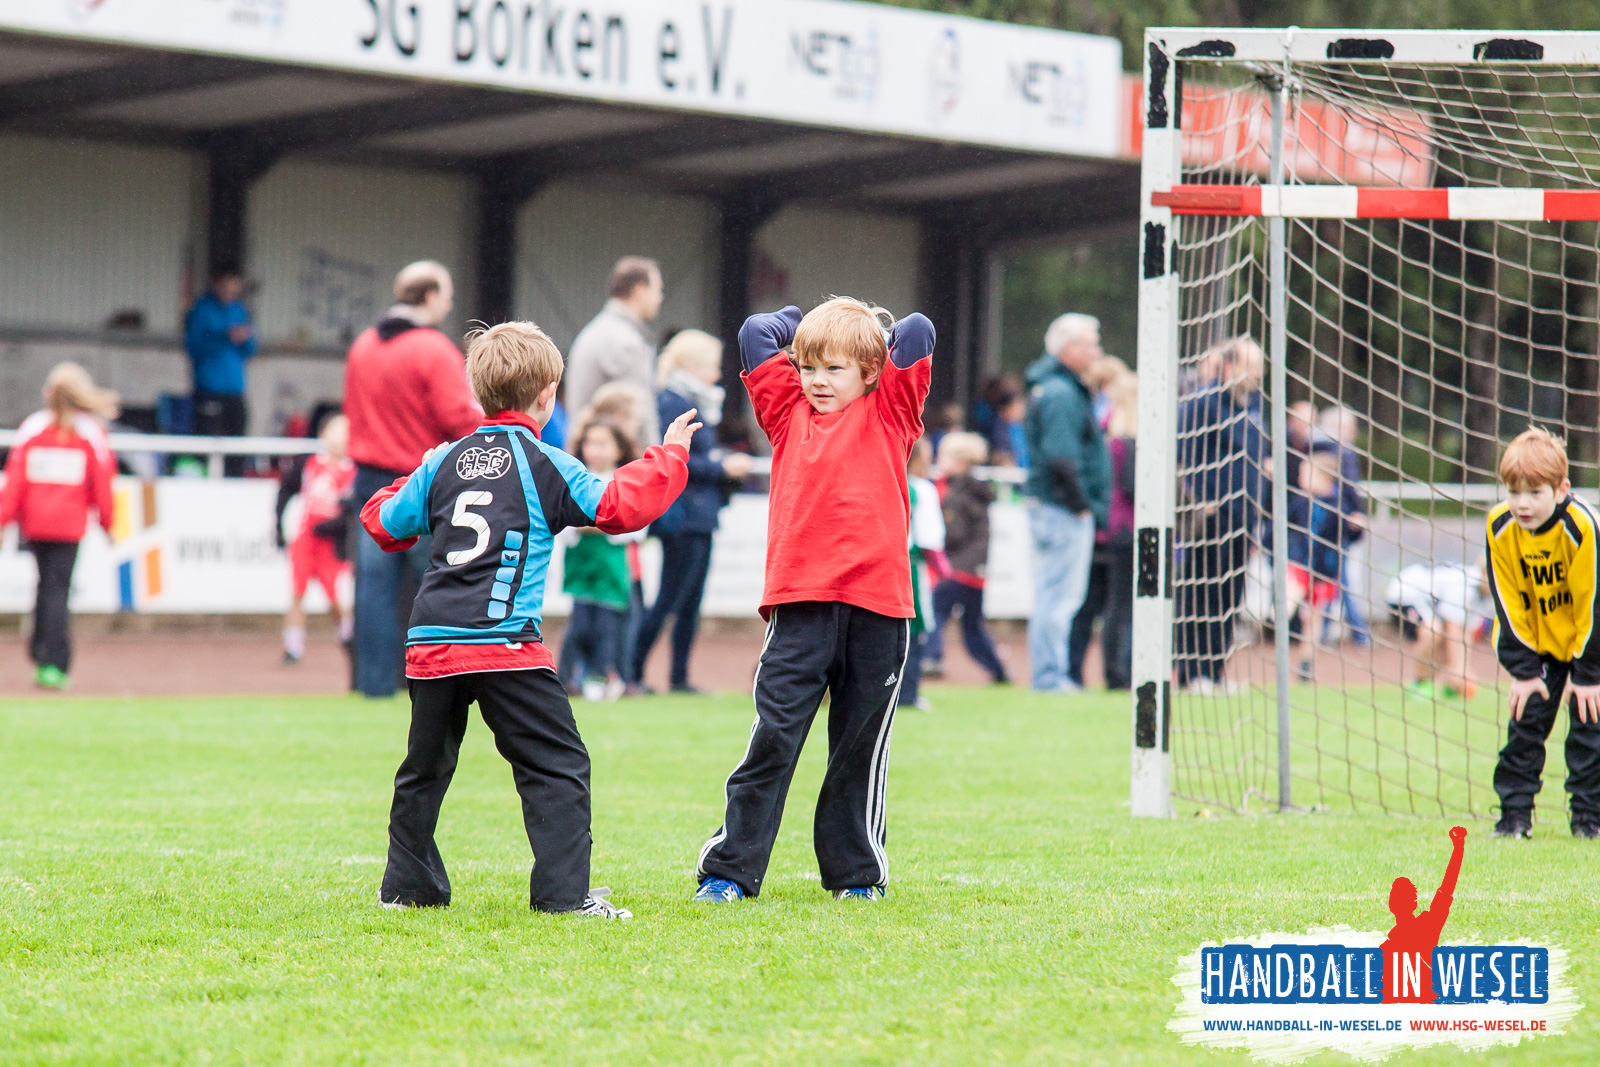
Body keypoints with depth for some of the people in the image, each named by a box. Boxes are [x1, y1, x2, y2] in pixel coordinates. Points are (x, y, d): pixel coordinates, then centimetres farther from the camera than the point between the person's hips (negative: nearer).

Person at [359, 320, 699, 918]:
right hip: (505, 644, -5)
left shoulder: (445, 463, 13)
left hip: (431, 641, 5)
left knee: (425, 769, 18)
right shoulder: (545, 465, 0)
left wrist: (416, 480, 40)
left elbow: (384, 524, 21)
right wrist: (669, 456, 7)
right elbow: (620, 507, -6)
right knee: (557, 767, -2)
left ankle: (406, 885, 23)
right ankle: (564, 891, -10)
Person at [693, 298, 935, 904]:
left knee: (860, 746, 8)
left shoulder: (889, 416, 8)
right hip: (800, 603, 1)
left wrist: (871, 334, 16)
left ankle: (856, 871, 18)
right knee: (773, 737, -3)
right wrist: (807, 322, 23)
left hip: (876, 607, -1)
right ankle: (729, 869, 0)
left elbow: (916, 335, -1)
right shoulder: (789, 413, 14)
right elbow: (756, 333, 12)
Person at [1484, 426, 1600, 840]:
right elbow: (1509, 606, -9)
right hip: (1537, 644, 3)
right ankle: (1516, 813, 6)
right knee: (1525, 720, -2)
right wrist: (1523, 670, -10)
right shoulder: (1500, 527, -18)